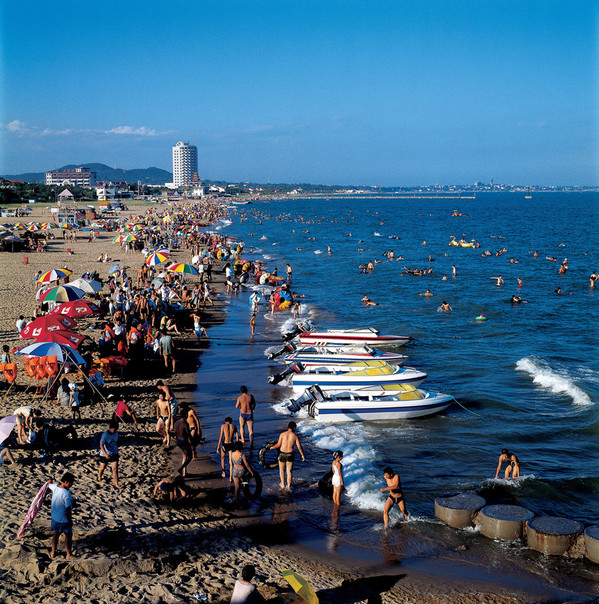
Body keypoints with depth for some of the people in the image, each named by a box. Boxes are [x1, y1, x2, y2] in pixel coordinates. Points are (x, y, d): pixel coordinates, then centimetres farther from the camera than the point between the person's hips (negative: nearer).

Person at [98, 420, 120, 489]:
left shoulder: (116, 433, -5)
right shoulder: (105, 435, -22)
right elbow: (101, 445, -23)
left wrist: (117, 451, 17)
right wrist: (106, 454, -30)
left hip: (114, 454, 3)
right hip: (104, 455, -3)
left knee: (115, 469, -4)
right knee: (103, 467, 18)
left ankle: (116, 484, 2)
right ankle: (99, 476, 49)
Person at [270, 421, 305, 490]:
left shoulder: (282, 434, -7)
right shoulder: (295, 436, -7)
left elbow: (278, 445, -7)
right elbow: (299, 447, -6)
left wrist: (271, 447, 10)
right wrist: (303, 455, 6)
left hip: (282, 454, 0)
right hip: (290, 455, 0)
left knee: (281, 469, 20)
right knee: (289, 470, 11)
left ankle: (283, 484, 28)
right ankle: (289, 486, 15)